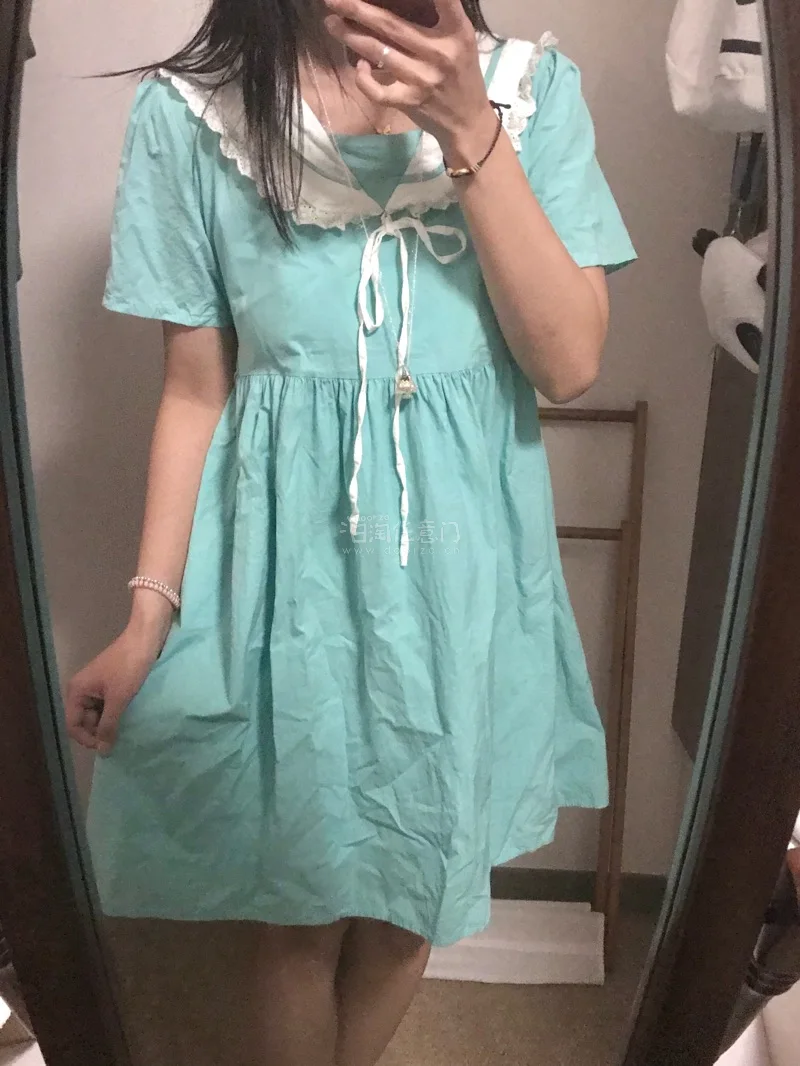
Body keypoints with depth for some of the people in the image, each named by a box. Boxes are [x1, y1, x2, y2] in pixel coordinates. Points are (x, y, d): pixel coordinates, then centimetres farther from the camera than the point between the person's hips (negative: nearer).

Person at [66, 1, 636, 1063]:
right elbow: (196, 390, 0)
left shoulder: (534, 89, 1)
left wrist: (470, 132, -17)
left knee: (409, 902, 19)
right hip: (287, 567, -1)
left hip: (463, 564, 2)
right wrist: (150, 613, -5)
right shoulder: (188, 111, -2)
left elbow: (568, 365, -8)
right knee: (300, 913, 14)